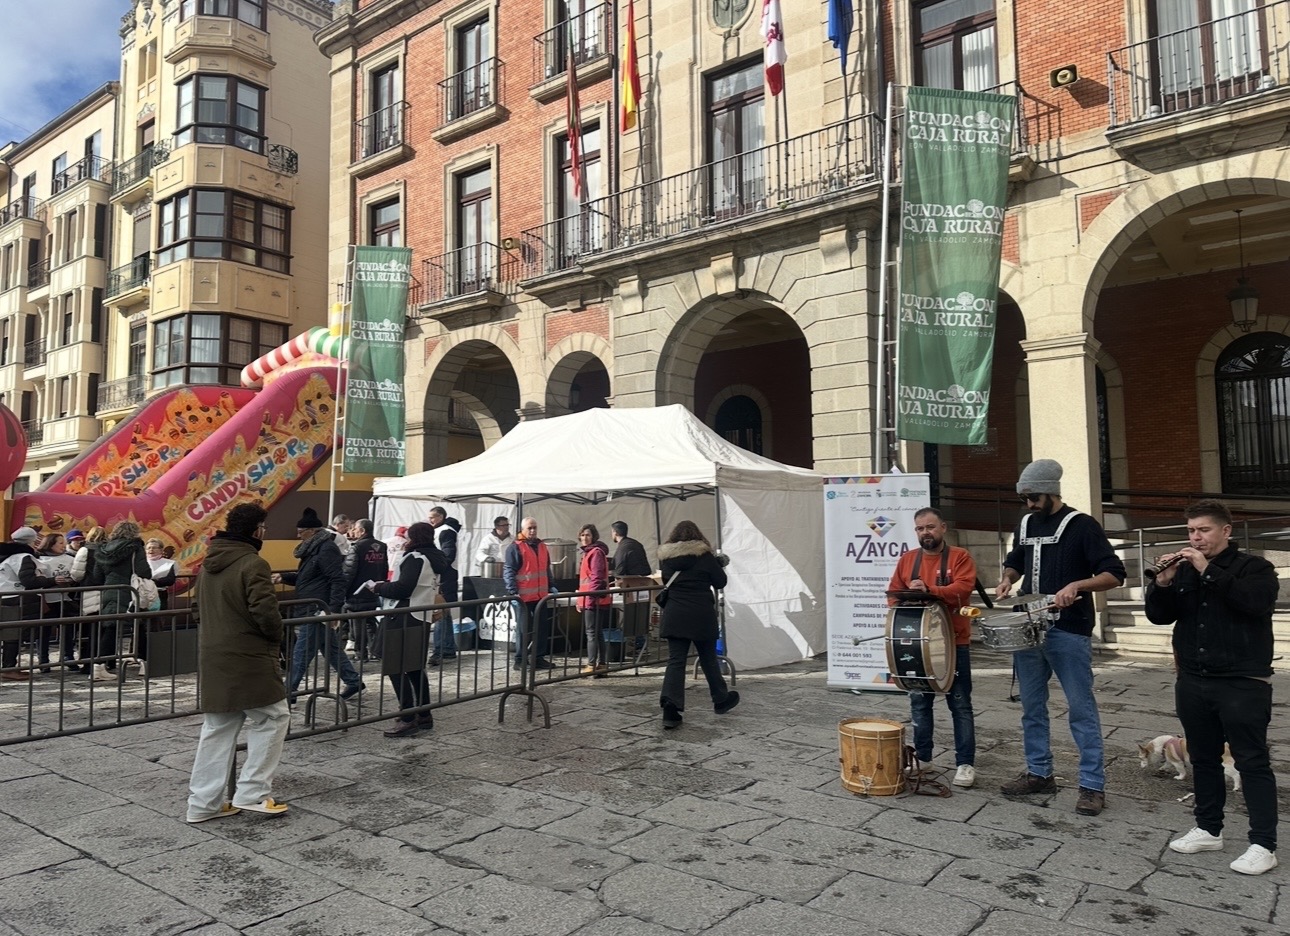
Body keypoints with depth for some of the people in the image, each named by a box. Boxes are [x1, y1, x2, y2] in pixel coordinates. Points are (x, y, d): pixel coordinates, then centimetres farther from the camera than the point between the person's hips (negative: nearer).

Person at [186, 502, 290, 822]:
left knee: (217, 727, 14)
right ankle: (252, 793, 3)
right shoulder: (252, 564, -16)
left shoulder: (209, 564, 11)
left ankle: (203, 802, 17)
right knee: (271, 718, 4)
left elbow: (204, 609, 18)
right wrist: (276, 636, -3)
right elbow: (266, 612, -22)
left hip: (212, 657, 9)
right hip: (248, 657, -8)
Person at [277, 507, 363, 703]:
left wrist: (334, 610, -29)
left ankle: (288, 691, 6)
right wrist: (284, 577, 11)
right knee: (332, 649, 14)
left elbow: (338, 581, -23)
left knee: (301, 653, -2)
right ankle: (353, 681, 22)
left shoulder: (327, 549, -16)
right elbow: (305, 578, 25)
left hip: (317, 611, -10)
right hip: (311, 610, 10)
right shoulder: (314, 548, 14)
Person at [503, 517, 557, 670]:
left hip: (541, 595, 7)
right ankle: (520, 660, 9)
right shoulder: (515, 547, -7)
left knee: (542, 628, 10)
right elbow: (508, 571, -12)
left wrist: (551, 587, 16)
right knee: (524, 628, 0)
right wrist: (513, 591, -19)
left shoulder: (542, 546, 15)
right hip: (524, 596, -7)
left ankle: (539, 658, 19)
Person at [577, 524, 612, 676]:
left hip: (593, 599, -10)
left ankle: (592, 665, -3)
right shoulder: (588, 552, 20)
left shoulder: (596, 552, -12)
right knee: (597, 632, 11)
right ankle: (602, 664, 16)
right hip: (589, 599, 10)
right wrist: (581, 599, 24)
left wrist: (590, 597, -24)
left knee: (592, 632, -6)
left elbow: (596, 577, -20)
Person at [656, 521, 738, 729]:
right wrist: (720, 566, 19)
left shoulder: (665, 556, 5)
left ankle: (670, 709, -14)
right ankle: (720, 700, 30)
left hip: (674, 616, 2)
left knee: (675, 661, -1)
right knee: (709, 659, 13)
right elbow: (720, 581, 3)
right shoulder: (704, 555, -4)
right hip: (701, 616, -2)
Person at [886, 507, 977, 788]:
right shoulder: (907, 559, 9)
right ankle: (922, 756, 22)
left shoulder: (960, 557, -4)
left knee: (960, 703, 3)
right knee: (919, 701, 11)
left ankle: (965, 763, 9)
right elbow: (894, 592, 7)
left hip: (953, 642, -4)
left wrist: (929, 590, -29)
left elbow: (962, 589, -18)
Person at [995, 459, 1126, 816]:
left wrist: (1076, 585, -27)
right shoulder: (1025, 525, 11)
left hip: (1069, 633, -6)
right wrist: (1008, 579, 5)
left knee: (1081, 709, -1)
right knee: (1031, 706, 12)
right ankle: (1039, 773, 24)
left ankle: (1093, 786, 7)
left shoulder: (1081, 525, -7)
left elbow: (1114, 574, -12)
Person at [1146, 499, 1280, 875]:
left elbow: (1254, 602, -23)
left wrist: (1209, 570, -24)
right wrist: (1162, 583, -12)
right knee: (1203, 759, 13)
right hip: (1193, 682, 6)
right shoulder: (1184, 570, 11)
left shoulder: (1255, 567, -3)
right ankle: (1208, 830, 23)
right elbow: (1158, 616, 6)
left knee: (1252, 762, -2)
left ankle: (1263, 845, 3)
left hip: (1243, 684, -5)